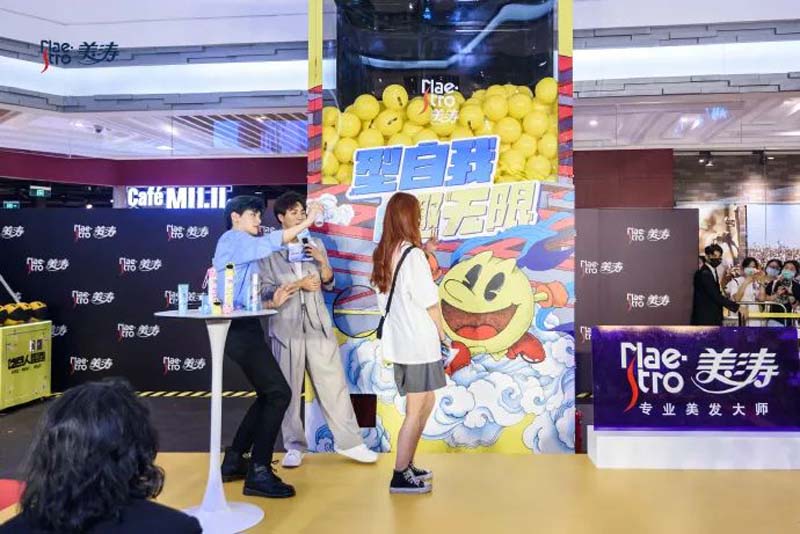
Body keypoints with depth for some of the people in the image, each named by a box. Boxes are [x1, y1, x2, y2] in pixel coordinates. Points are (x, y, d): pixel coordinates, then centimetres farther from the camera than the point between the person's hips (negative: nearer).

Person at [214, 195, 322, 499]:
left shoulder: (243, 248, 24)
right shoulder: (232, 240, -3)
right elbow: (271, 243, -21)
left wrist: (272, 303, 7)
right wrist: (307, 222, -20)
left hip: (244, 328, 10)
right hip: (240, 330, -10)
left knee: (268, 395, 16)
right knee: (279, 393, -12)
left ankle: (234, 461, 23)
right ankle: (258, 473, -10)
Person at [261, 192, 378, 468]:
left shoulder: (315, 244, 11)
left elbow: (329, 285, 11)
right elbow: (266, 291, -6)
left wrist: (322, 261, -6)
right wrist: (298, 284, -12)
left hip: (318, 323, 3)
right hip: (286, 326, -2)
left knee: (334, 383, 3)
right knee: (289, 388, 4)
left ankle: (349, 441, 12)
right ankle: (294, 447, 16)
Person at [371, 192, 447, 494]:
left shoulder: (383, 254, 8)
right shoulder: (413, 254, -16)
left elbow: (385, 300, 10)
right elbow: (429, 302, -13)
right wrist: (442, 333, 2)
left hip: (398, 340, 8)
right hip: (419, 341, -8)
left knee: (426, 402, 19)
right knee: (416, 410, 2)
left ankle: (407, 465, 27)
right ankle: (400, 477, 10)